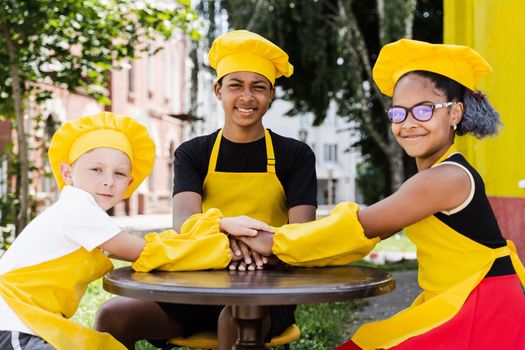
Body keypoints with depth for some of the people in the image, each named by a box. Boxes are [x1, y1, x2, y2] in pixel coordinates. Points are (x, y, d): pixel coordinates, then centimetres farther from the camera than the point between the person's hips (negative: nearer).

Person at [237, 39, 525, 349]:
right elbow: (366, 233, 6)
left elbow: (359, 225, -19)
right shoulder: (431, 178, 9)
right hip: (452, 306, 8)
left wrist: (276, 242, -11)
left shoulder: (447, 177, -20)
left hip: (481, 314, -8)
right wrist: (278, 247, -4)